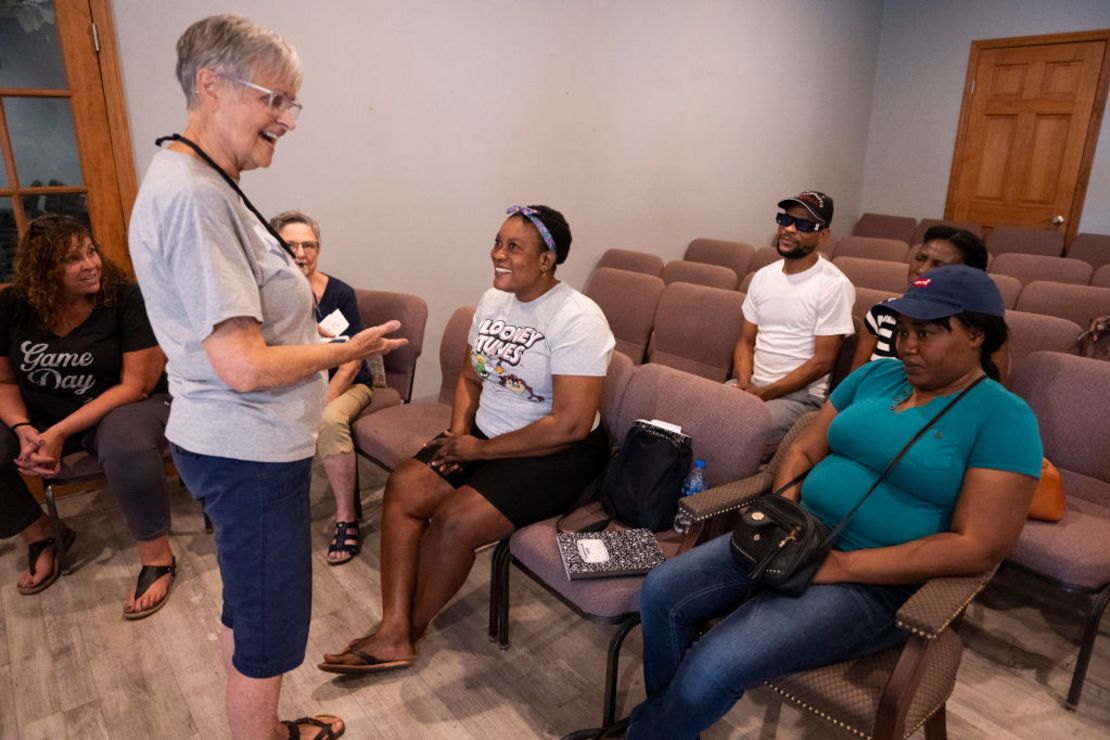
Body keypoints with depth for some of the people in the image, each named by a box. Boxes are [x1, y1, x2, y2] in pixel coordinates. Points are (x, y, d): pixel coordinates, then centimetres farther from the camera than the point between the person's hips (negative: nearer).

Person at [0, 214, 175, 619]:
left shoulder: (127, 299, -17)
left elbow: (135, 385, -19)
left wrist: (60, 433, -24)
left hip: (123, 405, -5)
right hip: (38, 416, 5)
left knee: (126, 448, -38)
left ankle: (158, 557, -17)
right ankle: (40, 537, 11)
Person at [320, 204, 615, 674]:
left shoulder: (576, 319, -20)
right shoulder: (493, 300, 5)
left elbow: (571, 424, -25)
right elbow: (471, 377, 16)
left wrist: (480, 449, -17)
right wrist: (459, 431, -4)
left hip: (555, 455, -8)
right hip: (485, 437, 8)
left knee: (453, 521, -22)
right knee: (402, 488, -9)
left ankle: (411, 628, 7)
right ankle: (393, 634, -4)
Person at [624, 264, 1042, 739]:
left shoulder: (1004, 417, -8)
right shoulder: (876, 374, 10)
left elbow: (981, 548, -15)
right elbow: (803, 451, 12)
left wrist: (844, 566, -20)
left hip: (878, 581, -6)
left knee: (711, 671, -23)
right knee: (662, 592, -10)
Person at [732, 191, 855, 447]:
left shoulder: (834, 285, -10)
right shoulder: (763, 276, 10)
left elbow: (822, 362, -12)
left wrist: (763, 393, -15)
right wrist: (745, 383, -7)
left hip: (800, 395, -5)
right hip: (752, 386, 6)